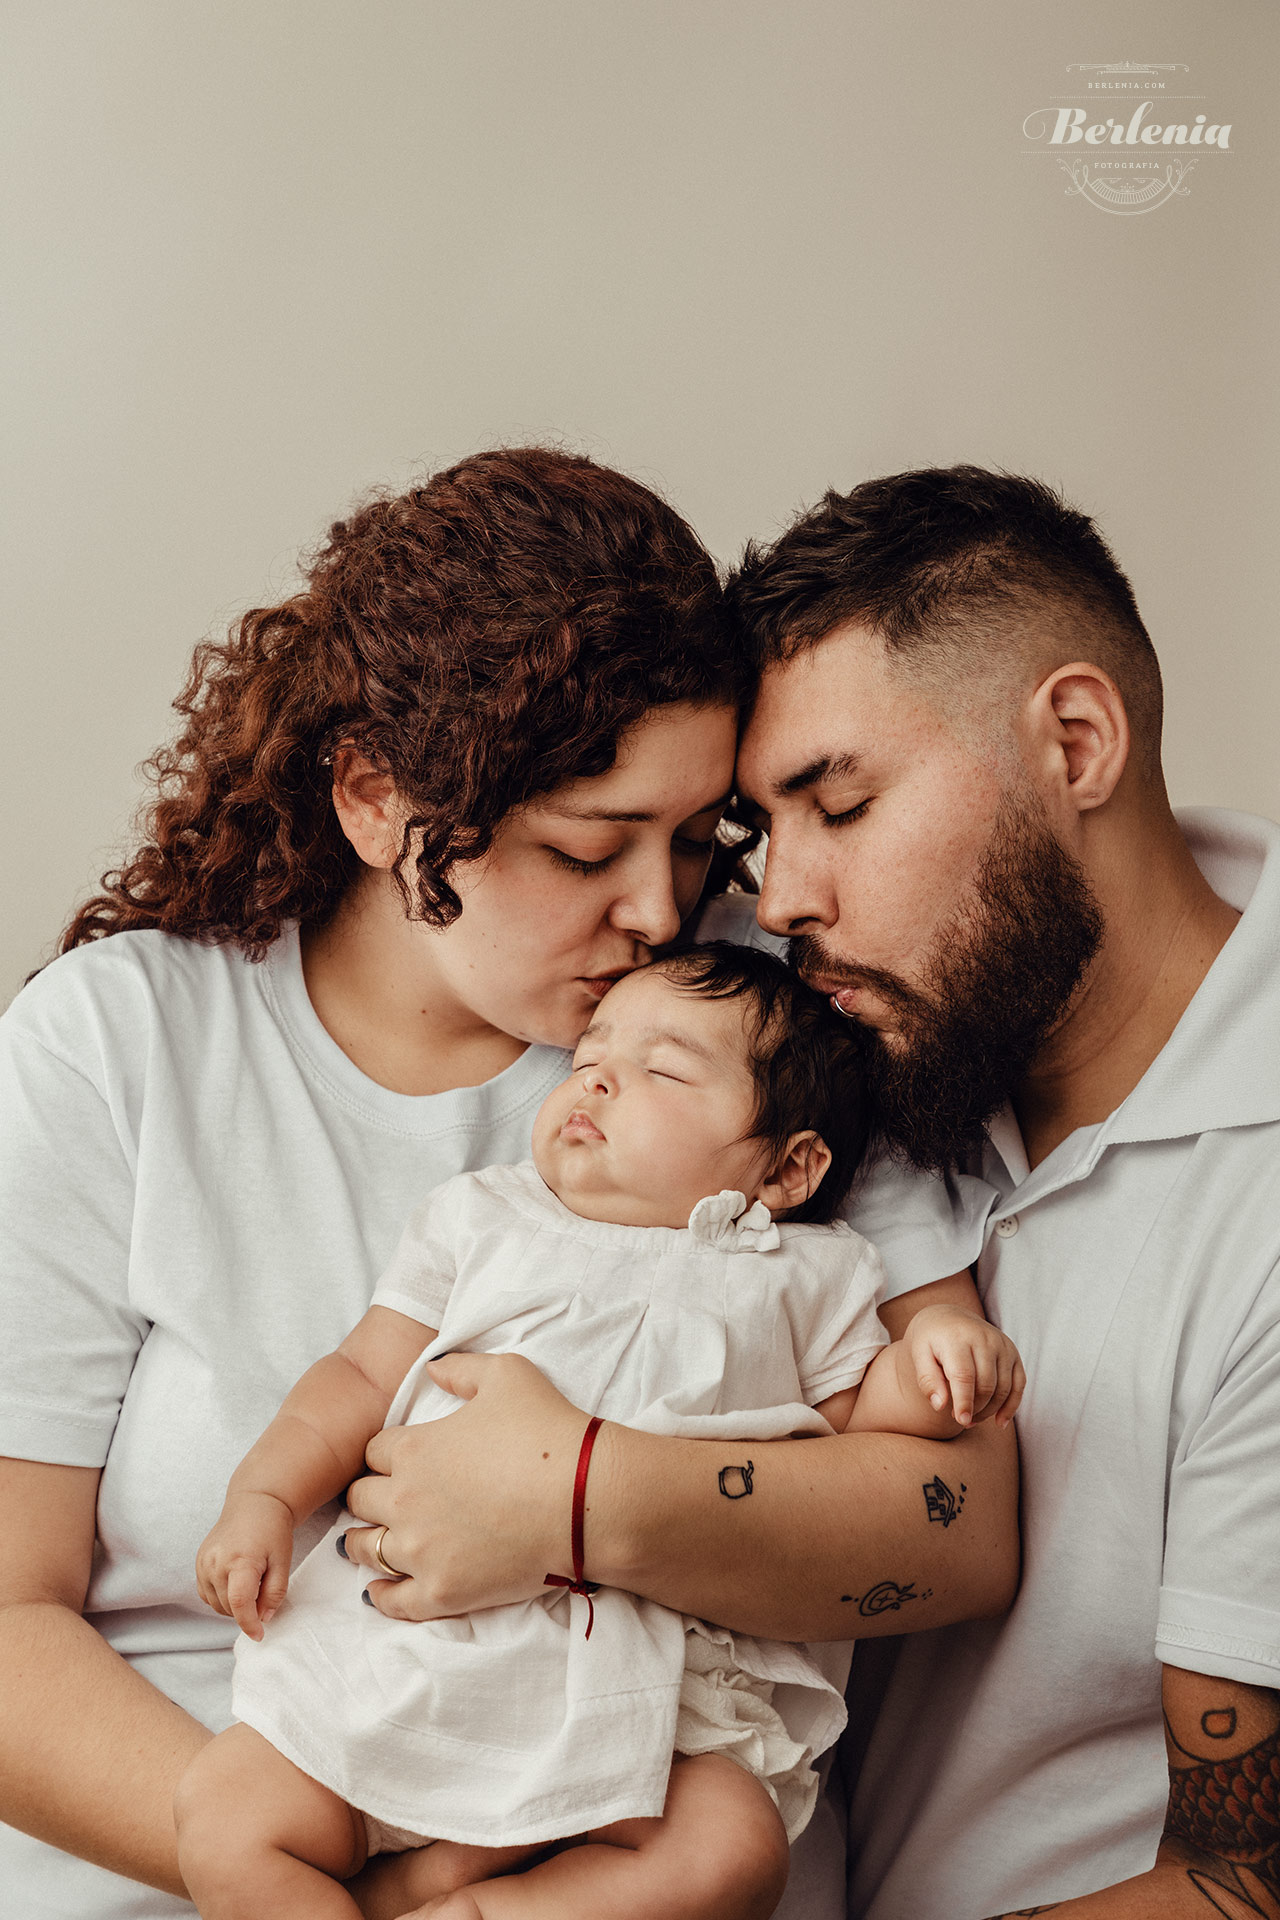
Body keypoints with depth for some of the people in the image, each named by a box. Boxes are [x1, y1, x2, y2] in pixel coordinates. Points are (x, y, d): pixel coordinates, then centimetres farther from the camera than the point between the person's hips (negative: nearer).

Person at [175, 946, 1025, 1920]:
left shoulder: (803, 1275, 16)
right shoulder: (484, 1217, 20)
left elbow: (854, 1413, 16)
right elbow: (364, 1377, 19)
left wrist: (936, 1346, -4)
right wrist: (263, 1495, 5)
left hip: (645, 1678, -1)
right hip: (407, 1631, 2)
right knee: (225, 1818, -16)